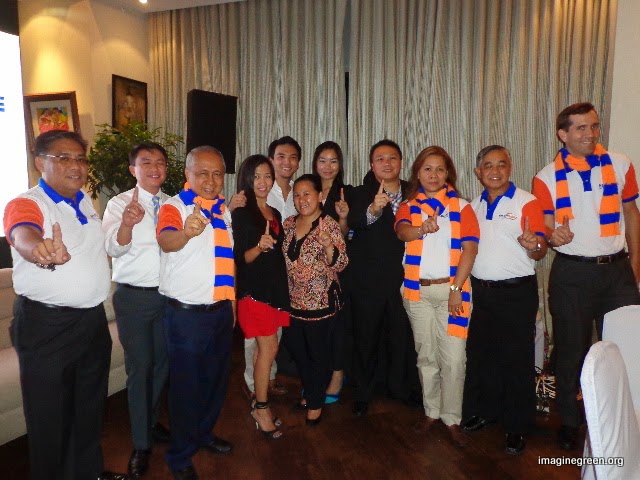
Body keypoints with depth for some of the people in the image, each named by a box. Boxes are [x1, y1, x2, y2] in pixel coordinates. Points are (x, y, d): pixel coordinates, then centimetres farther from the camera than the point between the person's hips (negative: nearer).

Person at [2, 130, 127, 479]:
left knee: (90, 405, 22)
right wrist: (43, 253, -59)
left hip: (94, 319, 7)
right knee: (50, 415, 7)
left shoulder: (86, 203, 9)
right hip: (46, 325, -7)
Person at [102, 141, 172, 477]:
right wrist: (127, 224, -44)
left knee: (162, 363, 16)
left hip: (168, 295, 4)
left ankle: (150, 423, 39)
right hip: (133, 297, -4)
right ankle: (141, 443, 20)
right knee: (139, 368, 2)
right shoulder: (120, 204, -7)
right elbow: (114, 248, -23)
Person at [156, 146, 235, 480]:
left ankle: (204, 434, 43)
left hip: (222, 310, 6)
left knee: (217, 378, 19)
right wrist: (185, 232, -56)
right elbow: (166, 241, -34)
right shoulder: (174, 207, -12)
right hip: (187, 313, -6)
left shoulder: (225, 209, 8)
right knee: (186, 385, 6)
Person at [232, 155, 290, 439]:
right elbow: (239, 258, -12)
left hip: (276, 287, 6)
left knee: (264, 348, 10)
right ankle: (262, 408, 10)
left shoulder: (275, 214, 13)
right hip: (254, 288, -6)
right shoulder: (240, 214, -8)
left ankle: (259, 403, 22)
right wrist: (259, 247, -29)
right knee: (269, 348, -5)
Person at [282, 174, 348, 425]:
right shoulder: (289, 224, 5)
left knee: (319, 353, 9)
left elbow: (339, 264, -17)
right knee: (296, 349, 18)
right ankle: (309, 392, 42)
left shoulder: (329, 225, -13)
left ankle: (316, 403, 30)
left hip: (321, 301, -6)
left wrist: (329, 245, -32)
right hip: (294, 301, 6)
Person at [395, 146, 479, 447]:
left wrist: (456, 289, -13)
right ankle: (431, 411, 29)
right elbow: (402, 232, -15)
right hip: (417, 290, 2)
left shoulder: (461, 207, 2)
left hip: (451, 288, -2)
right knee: (426, 355, 13)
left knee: (453, 358, -2)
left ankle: (452, 418, 15)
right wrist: (421, 229, -38)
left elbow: (470, 249, -5)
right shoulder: (408, 206, 7)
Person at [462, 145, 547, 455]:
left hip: (516, 292, -5)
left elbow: (540, 252, -11)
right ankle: (483, 410, 33)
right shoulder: (473, 206, 11)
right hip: (479, 290, 5)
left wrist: (533, 246, -33)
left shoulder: (526, 203, -6)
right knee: (480, 353, 14)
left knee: (517, 359, 4)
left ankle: (517, 426, 20)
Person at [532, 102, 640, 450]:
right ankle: (569, 421, 26)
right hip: (571, 273, -2)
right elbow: (544, 227, -2)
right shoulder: (547, 178, -4)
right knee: (571, 350, 9)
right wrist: (554, 236, -26)